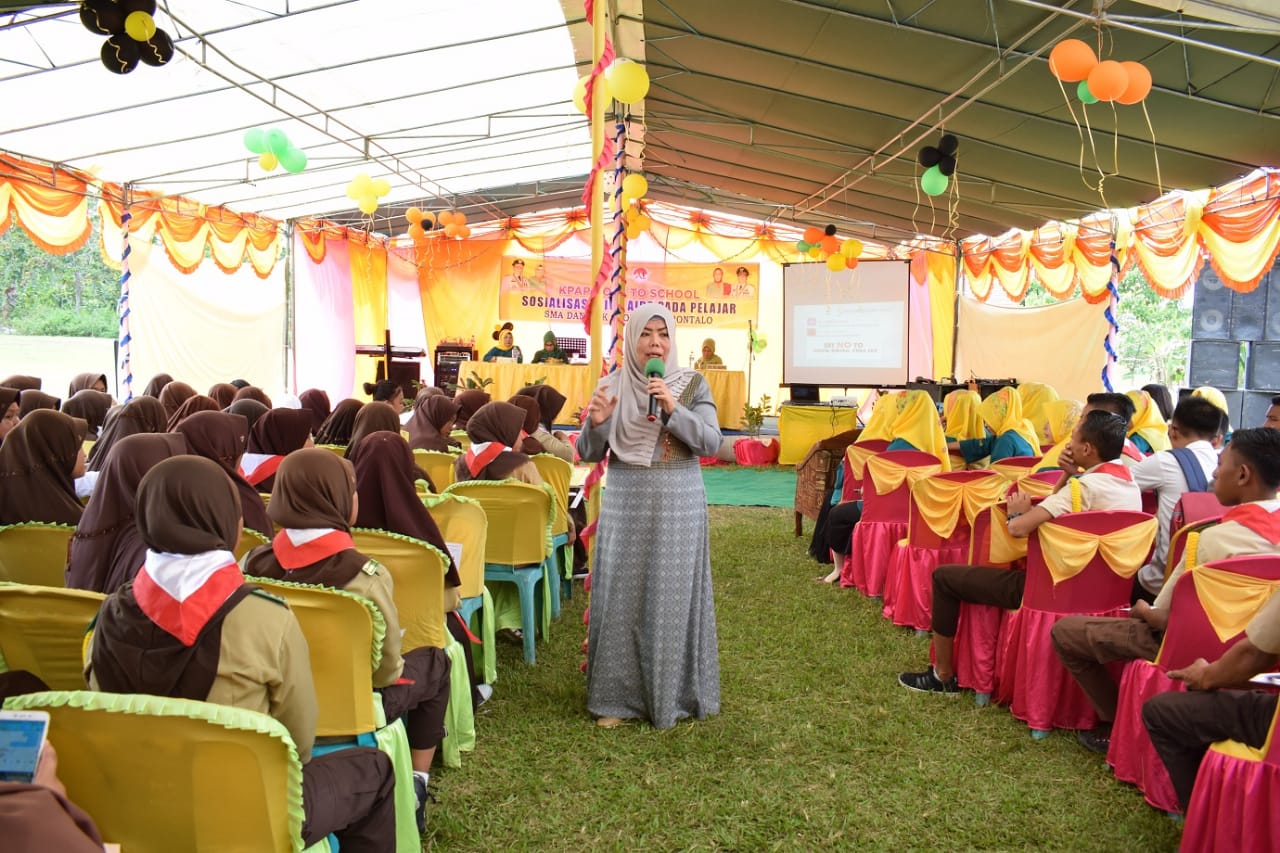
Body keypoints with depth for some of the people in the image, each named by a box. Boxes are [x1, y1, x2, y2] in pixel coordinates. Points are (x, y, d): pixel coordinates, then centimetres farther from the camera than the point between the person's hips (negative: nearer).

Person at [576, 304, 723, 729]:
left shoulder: (692, 383, 1)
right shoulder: (611, 386, 4)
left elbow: (711, 442, -7)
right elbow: (589, 454, 4)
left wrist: (673, 410, -20)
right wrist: (596, 423, -16)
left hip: (680, 504, -1)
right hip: (626, 504, 1)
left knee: (673, 596, 4)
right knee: (621, 597, 3)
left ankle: (674, 693, 19)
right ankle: (619, 696, 16)